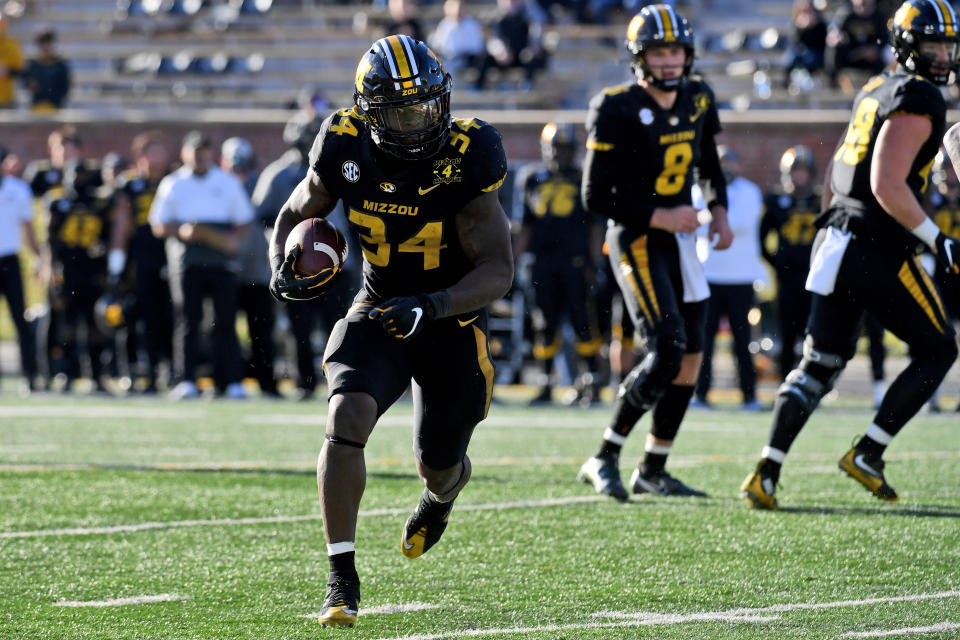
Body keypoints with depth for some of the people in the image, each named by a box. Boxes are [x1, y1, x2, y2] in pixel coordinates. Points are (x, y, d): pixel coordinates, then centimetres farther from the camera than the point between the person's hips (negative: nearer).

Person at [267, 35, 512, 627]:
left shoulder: (466, 159, -25)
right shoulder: (347, 148, -14)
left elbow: (499, 271, -26)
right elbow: (298, 213, 5)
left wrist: (434, 305, -41)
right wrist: (283, 267, -16)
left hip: (453, 321, -1)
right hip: (380, 311, 1)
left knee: (440, 464, 14)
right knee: (347, 417, -26)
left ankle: (441, 497, 56)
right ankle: (342, 580, -21)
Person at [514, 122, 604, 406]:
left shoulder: (583, 178, 4)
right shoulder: (534, 179, 13)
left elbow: (594, 226, 5)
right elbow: (527, 226, 19)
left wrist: (595, 263, -2)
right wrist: (515, 258, 13)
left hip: (575, 261, -3)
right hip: (542, 262, 3)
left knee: (584, 323, -7)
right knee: (544, 326, 4)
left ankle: (591, 383, -1)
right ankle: (546, 385, 11)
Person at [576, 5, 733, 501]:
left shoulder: (695, 101, 6)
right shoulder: (619, 111, -16)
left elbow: (709, 166, 24)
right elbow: (596, 197, -15)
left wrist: (719, 211, 8)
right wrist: (658, 217, -19)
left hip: (679, 239, 8)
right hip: (637, 241, -8)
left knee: (690, 358, 8)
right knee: (667, 349, -19)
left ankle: (652, 471, 21)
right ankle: (604, 460, -8)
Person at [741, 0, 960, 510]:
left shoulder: (875, 91, 18)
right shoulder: (918, 100, -11)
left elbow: (834, 176, 23)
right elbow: (887, 186, -21)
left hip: (837, 237, 9)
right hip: (879, 249, -9)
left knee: (819, 366, 9)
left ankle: (766, 474, -2)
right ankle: (867, 456, 5)